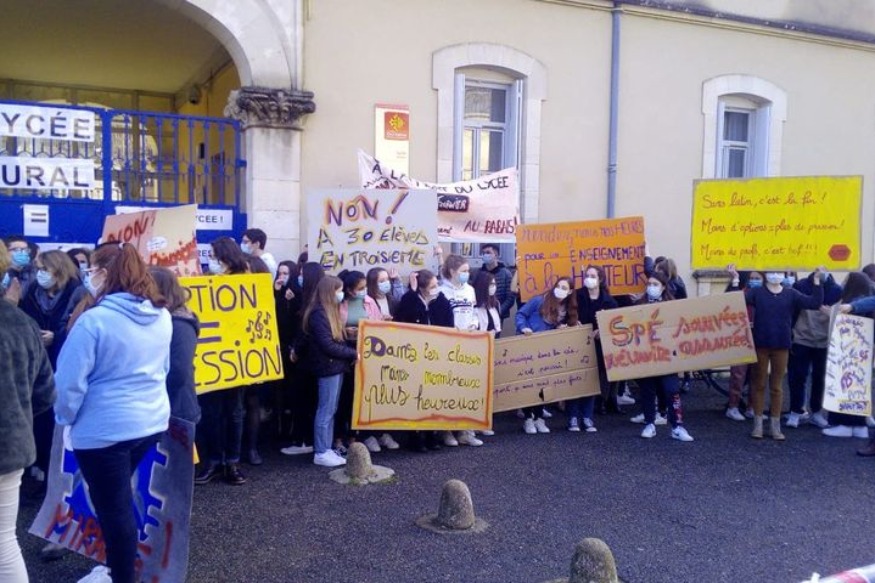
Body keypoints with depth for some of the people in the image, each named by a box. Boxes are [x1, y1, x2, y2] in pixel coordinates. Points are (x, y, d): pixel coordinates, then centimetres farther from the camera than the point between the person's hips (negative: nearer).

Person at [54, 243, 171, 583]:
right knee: (121, 500, 23)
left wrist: (64, 416, 2)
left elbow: (70, 381, -16)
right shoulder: (162, 316, 2)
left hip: (105, 429, -7)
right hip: (152, 420, 7)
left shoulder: (94, 320, -20)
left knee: (113, 507, 7)